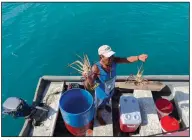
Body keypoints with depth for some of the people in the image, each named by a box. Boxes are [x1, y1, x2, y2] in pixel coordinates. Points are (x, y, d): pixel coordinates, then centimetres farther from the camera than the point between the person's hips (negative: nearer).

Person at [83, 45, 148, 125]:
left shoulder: (113, 61, -26)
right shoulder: (96, 68, -40)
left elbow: (127, 59, -29)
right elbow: (91, 84, -43)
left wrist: (138, 57, -45)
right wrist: (87, 78, -65)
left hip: (111, 89, 5)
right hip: (101, 93, -4)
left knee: (107, 100, 40)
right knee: (100, 107, 28)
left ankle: (105, 105, 76)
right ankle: (99, 116, 62)